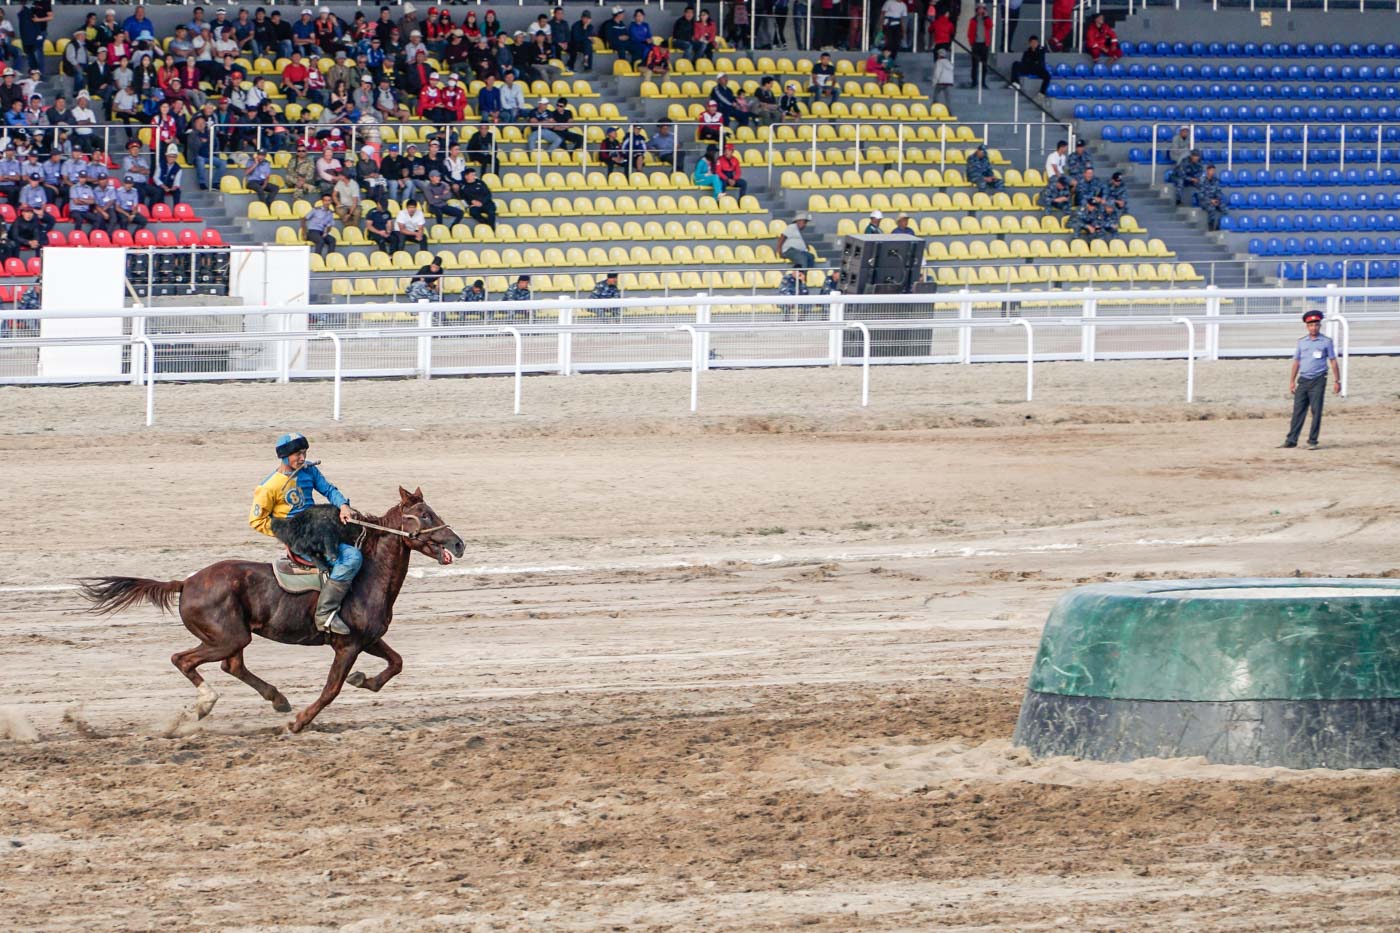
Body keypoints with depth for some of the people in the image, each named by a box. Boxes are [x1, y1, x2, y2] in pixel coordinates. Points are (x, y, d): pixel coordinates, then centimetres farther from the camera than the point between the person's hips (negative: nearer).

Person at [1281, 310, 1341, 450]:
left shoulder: (1326, 342, 3)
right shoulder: (1301, 342, 12)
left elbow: (1333, 362, 3)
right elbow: (1296, 362, 15)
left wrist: (1337, 381, -2)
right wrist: (1292, 381, 10)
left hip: (1318, 381, -3)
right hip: (1303, 380, 3)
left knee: (1316, 411, -5)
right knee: (1298, 411, 0)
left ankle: (1312, 441, 0)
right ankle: (1291, 440, 1)